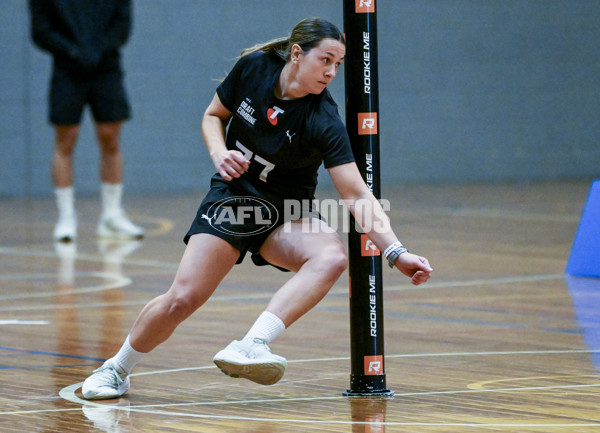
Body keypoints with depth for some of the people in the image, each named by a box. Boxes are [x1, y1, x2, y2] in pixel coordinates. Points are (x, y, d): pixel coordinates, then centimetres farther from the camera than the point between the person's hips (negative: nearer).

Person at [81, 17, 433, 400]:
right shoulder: (254, 67, -12)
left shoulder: (323, 121, -21)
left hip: (286, 215, -1)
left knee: (333, 255, -33)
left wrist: (396, 252, -37)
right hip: (232, 195, 1)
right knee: (183, 299, -16)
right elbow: (214, 115, 7)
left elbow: (357, 195, -25)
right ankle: (116, 370, 11)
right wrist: (219, 153, -14)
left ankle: (250, 347, -45)